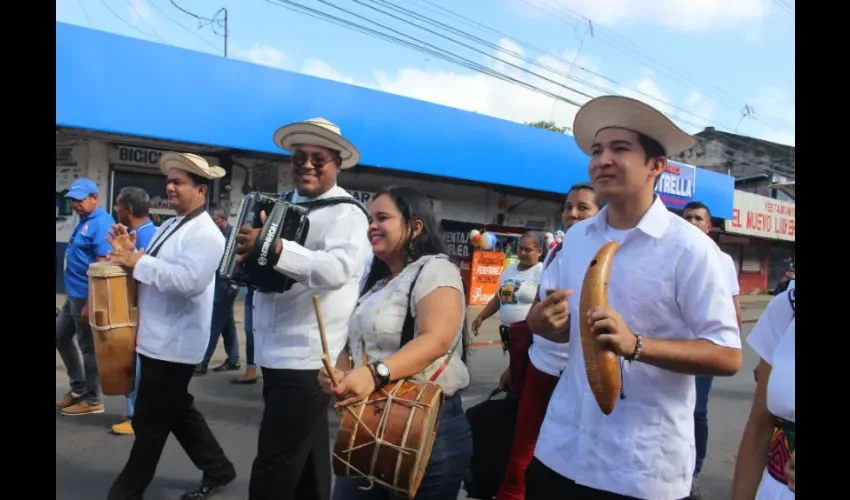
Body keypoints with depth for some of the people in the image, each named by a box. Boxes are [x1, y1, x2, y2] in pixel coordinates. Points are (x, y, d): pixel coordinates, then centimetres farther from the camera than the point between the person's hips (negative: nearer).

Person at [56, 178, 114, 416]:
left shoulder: (101, 223, -18)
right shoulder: (84, 221, 13)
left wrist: (89, 304, -24)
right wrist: (76, 297, 18)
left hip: (86, 296, -10)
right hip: (74, 295, 10)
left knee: (88, 347, 1)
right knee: (61, 337, 18)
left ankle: (93, 400, 15)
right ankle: (78, 388, 30)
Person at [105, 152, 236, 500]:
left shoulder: (206, 234, -16)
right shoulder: (168, 226, 14)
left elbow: (191, 281, -29)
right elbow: (154, 272, 17)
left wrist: (138, 261, -23)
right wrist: (130, 253, -1)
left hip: (174, 343, -10)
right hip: (158, 338, 10)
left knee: (149, 421, 4)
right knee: (177, 412, 18)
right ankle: (218, 470, 31)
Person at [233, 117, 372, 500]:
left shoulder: (345, 213, -13)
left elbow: (338, 268, -32)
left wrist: (273, 249, -41)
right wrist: (248, 246, 1)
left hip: (307, 357, -8)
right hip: (278, 353, 8)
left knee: (274, 467, -1)